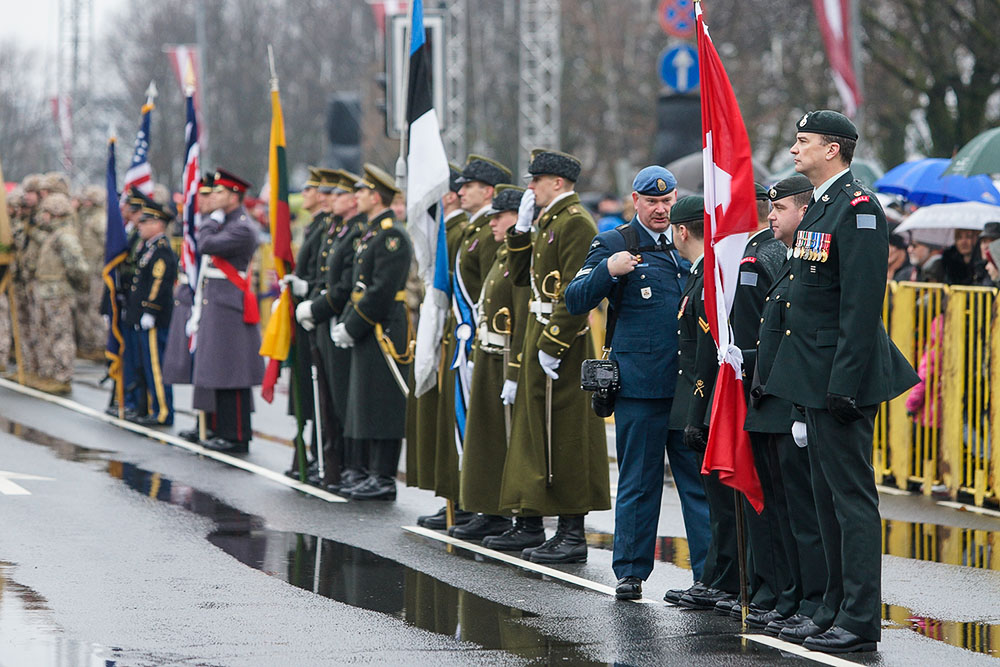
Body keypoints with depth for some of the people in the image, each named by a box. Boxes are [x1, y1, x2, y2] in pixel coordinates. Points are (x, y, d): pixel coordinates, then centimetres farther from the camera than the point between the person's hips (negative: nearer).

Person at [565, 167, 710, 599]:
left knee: (700, 477, 1)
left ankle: (707, 572, 5)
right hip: (639, 381, -3)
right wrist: (607, 271, -19)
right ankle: (630, 573, 11)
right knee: (638, 482, 3)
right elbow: (575, 300, -3)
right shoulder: (614, 245, 4)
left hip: (691, 380, 3)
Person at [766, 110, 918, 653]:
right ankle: (836, 612, 21)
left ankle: (861, 622, -5)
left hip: (843, 378, -10)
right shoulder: (821, 205, 17)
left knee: (851, 496, -7)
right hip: (817, 380, 10)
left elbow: (861, 304, -20)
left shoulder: (857, 208, -15)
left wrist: (845, 383, -24)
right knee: (828, 497, 14)